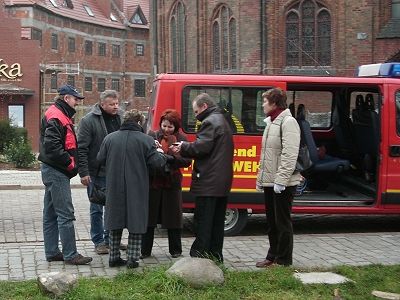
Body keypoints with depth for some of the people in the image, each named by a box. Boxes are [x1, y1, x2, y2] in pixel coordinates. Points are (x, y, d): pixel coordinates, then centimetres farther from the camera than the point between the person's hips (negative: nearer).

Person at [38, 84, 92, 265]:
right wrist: (70, 163, -16)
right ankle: (70, 255, -6)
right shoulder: (56, 117, -15)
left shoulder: (60, 115, 18)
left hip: (54, 170, 11)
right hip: (57, 172, -11)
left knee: (51, 214, 13)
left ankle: (51, 252, 19)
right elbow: (52, 146, -25)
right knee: (65, 214, -9)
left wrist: (70, 163, 9)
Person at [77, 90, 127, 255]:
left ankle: (110, 238, 25)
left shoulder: (121, 117, 4)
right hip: (97, 173, -5)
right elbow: (81, 148, -12)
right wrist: (84, 173, -16)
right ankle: (98, 241, 15)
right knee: (97, 209, 4)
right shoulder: (89, 120, -11)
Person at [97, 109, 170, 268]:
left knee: (115, 225, 14)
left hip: (115, 190, 3)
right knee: (136, 225, 7)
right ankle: (132, 258, 4)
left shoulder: (110, 138, 1)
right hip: (137, 191, -3)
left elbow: (100, 159, 6)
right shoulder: (146, 140, -9)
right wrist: (162, 155, 11)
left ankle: (114, 257, 17)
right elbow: (156, 162, -10)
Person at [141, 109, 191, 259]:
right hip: (153, 182, 0)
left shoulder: (181, 139, 2)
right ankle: (145, 250, 13)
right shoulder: (153, 136, 2)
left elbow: (187, 161, -9)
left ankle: (175, 250, 20)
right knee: (149, 217, 5)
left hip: (172, 183, 0)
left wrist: (171, 156, -23)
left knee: (173, 217, 8)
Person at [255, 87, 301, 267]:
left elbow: (289, 155, -22)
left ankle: (283, 260, 7)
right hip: (270, 182, 10)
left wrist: (281, 180, -24)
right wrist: (261, 179, 19)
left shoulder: (288, 122, -14)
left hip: (283, 184, -10)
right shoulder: (271, 122, 17)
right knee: (271, 222, 16)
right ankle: (273, 256, 27)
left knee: (282, 222, -1)